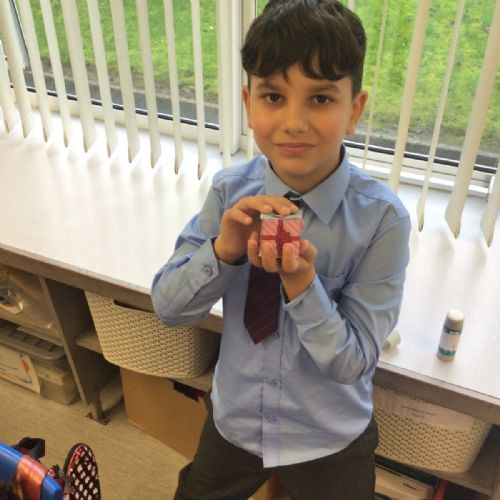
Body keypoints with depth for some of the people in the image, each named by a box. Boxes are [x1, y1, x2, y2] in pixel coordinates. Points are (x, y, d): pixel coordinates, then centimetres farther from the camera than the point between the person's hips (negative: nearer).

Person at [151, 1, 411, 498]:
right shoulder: (229, 191, -16)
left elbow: (353, 362, -20)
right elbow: (167, 306, -13)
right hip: (233, 419, 3)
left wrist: (301, 282, -36)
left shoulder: (382, 218, -25)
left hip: (329, 442, -2)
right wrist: (224, 250, -31)